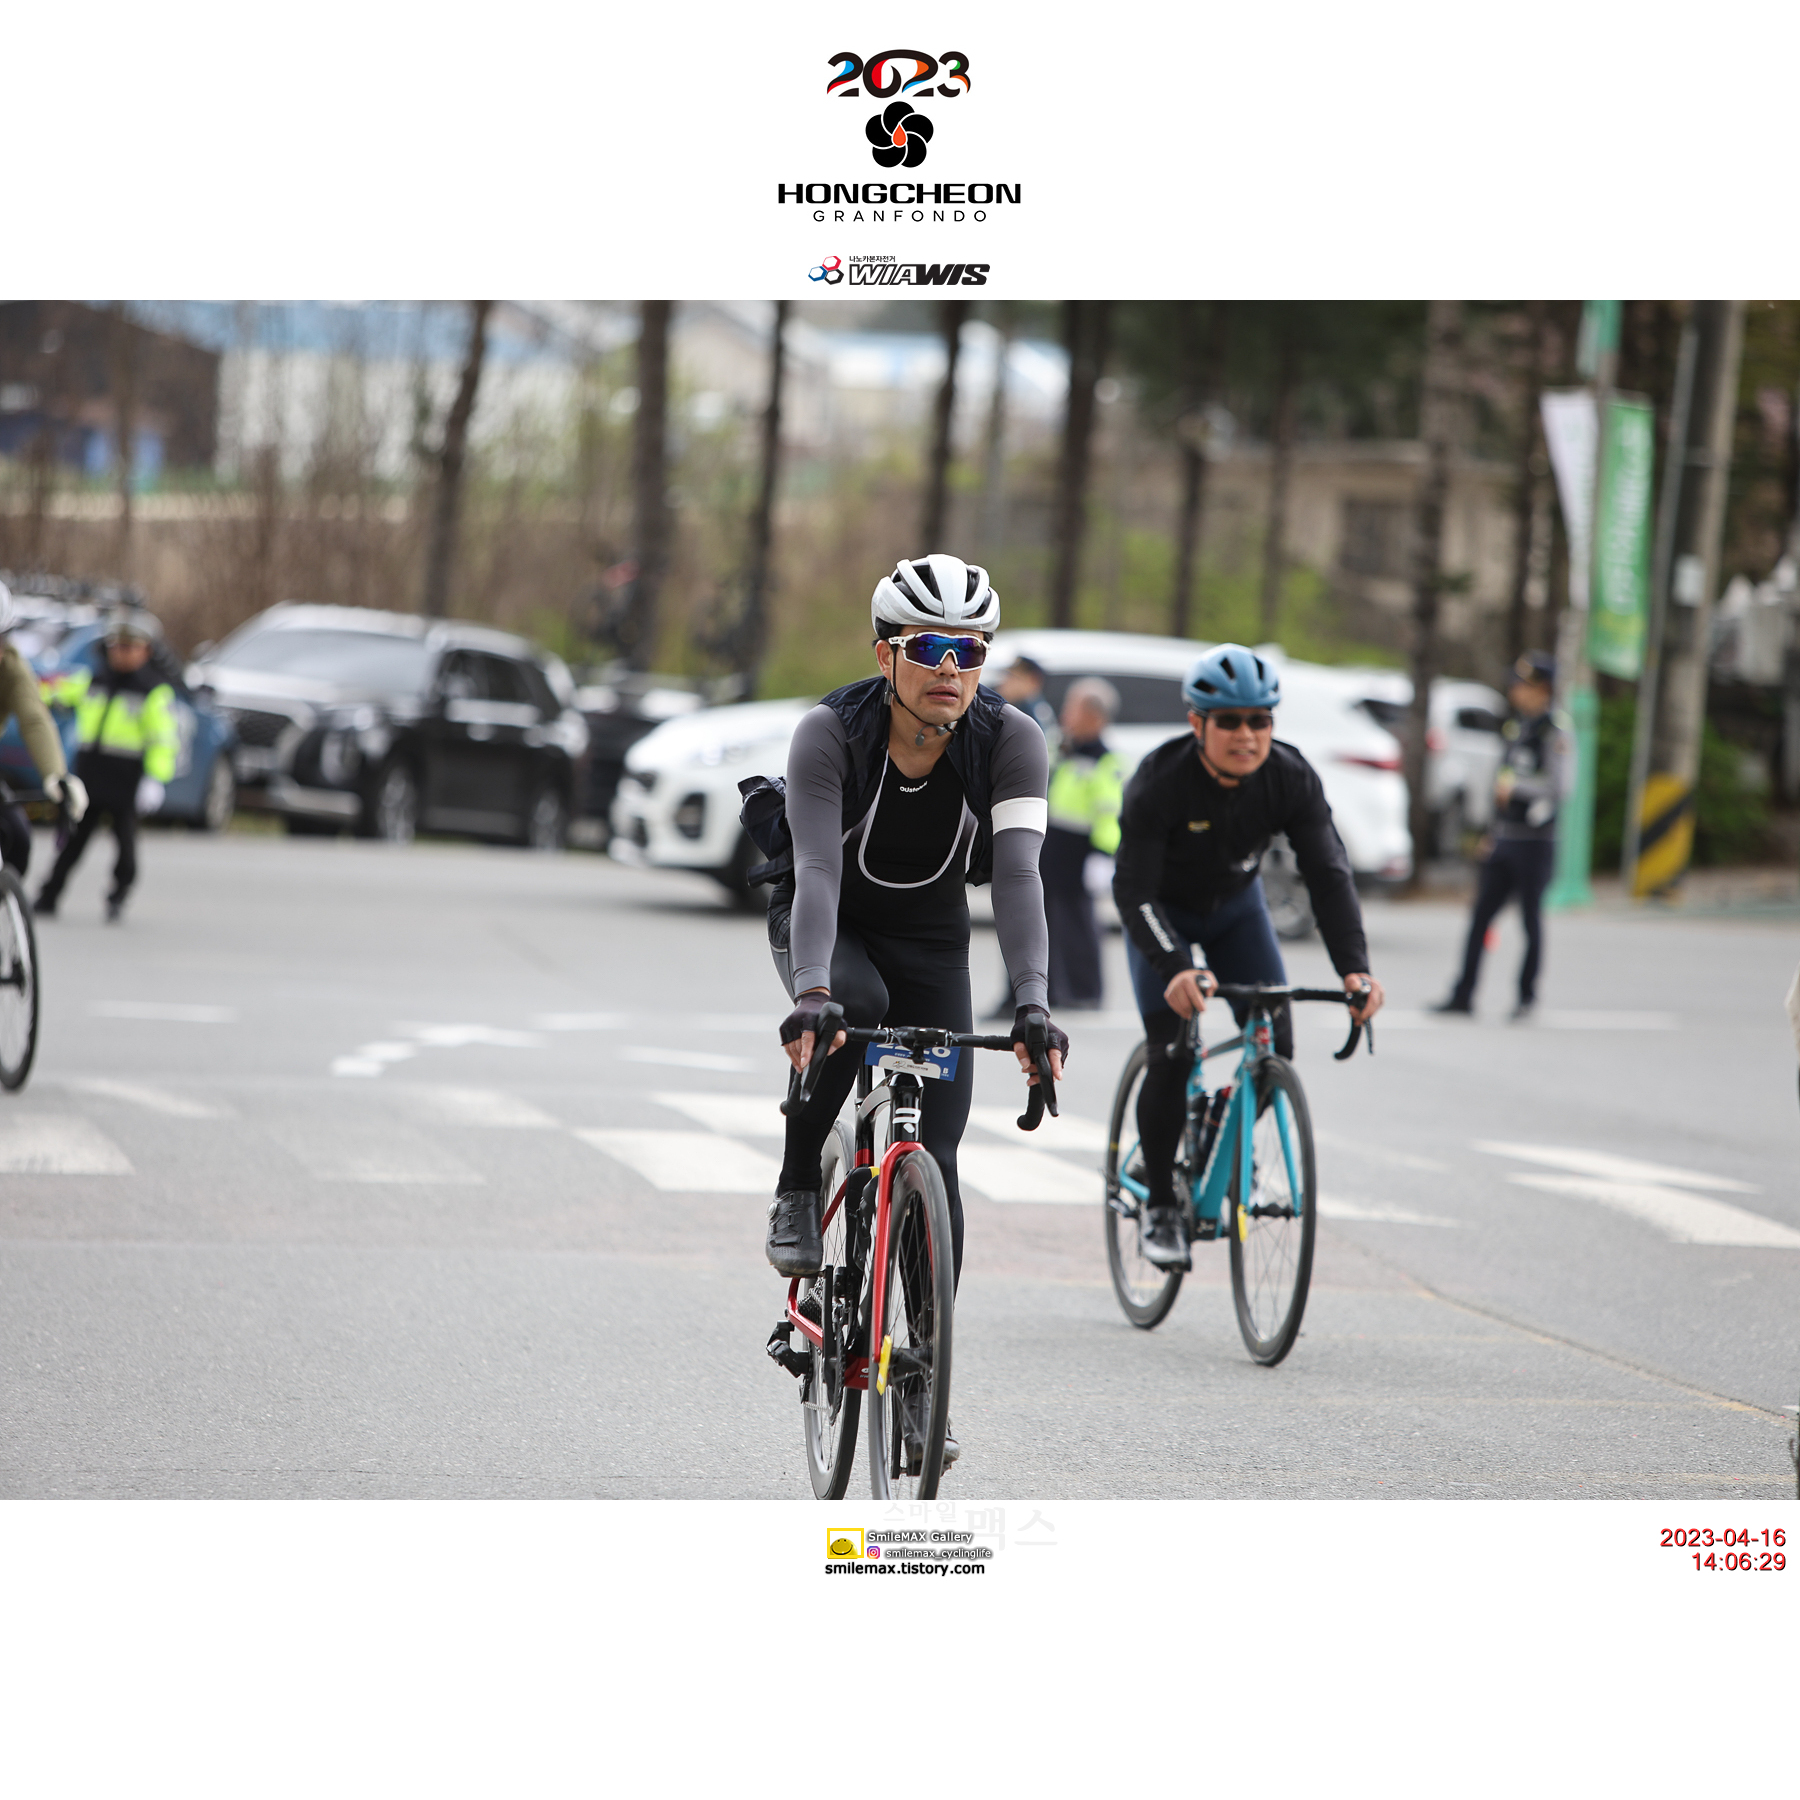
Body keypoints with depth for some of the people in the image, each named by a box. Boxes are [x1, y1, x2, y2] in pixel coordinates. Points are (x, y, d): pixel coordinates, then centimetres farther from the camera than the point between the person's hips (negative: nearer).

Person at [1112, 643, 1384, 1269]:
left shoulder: (1291, 778, -25)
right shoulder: (1159, 782, -33)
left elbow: (1328, 874, -27)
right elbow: (1134, 891, -37)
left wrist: (1355, 967, -42)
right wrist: (1175, 968, -54)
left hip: (1236, 906, 3)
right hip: (1164, 912, -3)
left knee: (1275, 1047, -12)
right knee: (1173, 1055, -17)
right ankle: (1161, 1205, 0)